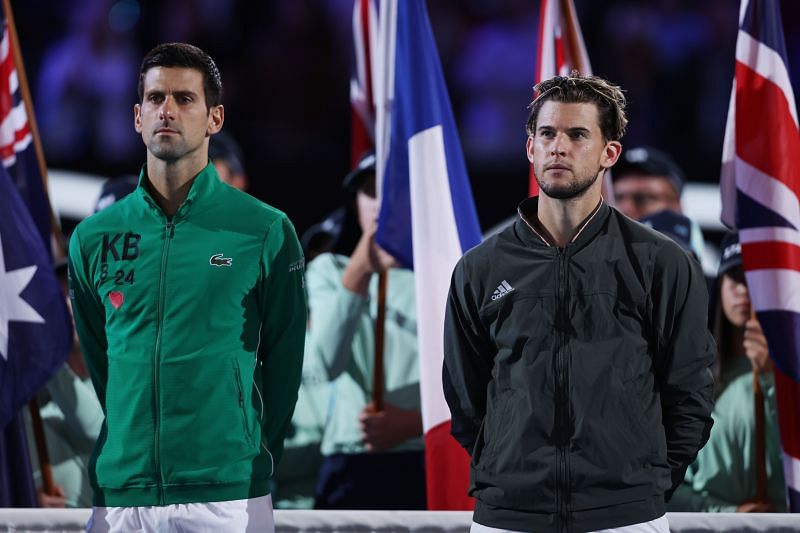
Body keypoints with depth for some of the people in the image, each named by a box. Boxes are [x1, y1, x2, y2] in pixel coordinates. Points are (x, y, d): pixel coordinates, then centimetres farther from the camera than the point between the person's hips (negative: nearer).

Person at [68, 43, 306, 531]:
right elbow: (94, 361, 14)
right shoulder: (94, 239, 8)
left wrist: (252, 464, 3)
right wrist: (128, 450, 11)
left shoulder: (267, 231, 0)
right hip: (120, 494, 3)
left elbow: (283, 363, 3)